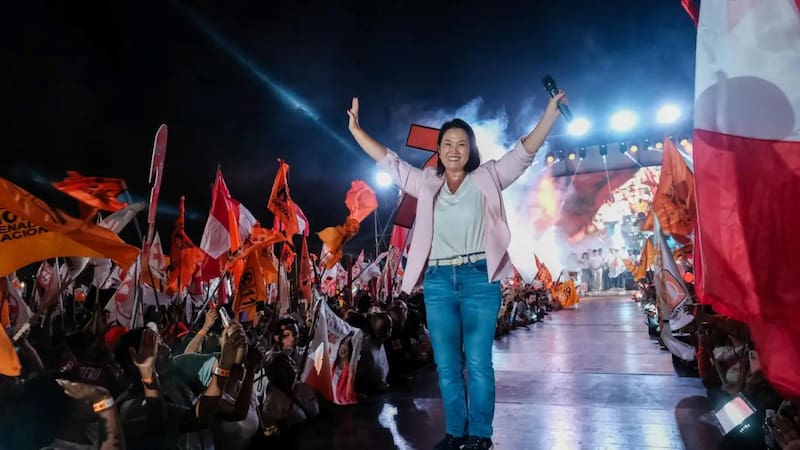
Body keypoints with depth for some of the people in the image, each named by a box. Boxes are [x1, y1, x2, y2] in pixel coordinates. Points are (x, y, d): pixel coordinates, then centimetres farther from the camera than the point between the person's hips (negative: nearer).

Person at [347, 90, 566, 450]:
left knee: (477, 362, 0)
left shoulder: (486, 179, 6)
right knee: (446, 364, 9)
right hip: (438, 282, 3)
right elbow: (388, 161, 15)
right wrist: (356, 129, 13)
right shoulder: (427, 184, 12)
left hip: (479, 278, -3)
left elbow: (525, 151, 2)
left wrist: (552, 110, -6)